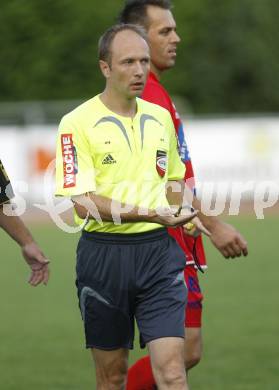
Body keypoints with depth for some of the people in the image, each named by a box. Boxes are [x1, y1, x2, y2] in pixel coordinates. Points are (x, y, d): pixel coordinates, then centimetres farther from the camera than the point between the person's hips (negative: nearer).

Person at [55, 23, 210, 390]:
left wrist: (178, 214, 7)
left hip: (158, 251, 3)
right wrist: (151, 214, -24)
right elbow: (84, 204, -16)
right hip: (104, 254, -3)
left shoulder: (160, 117, 10)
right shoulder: (78, 123, -8)